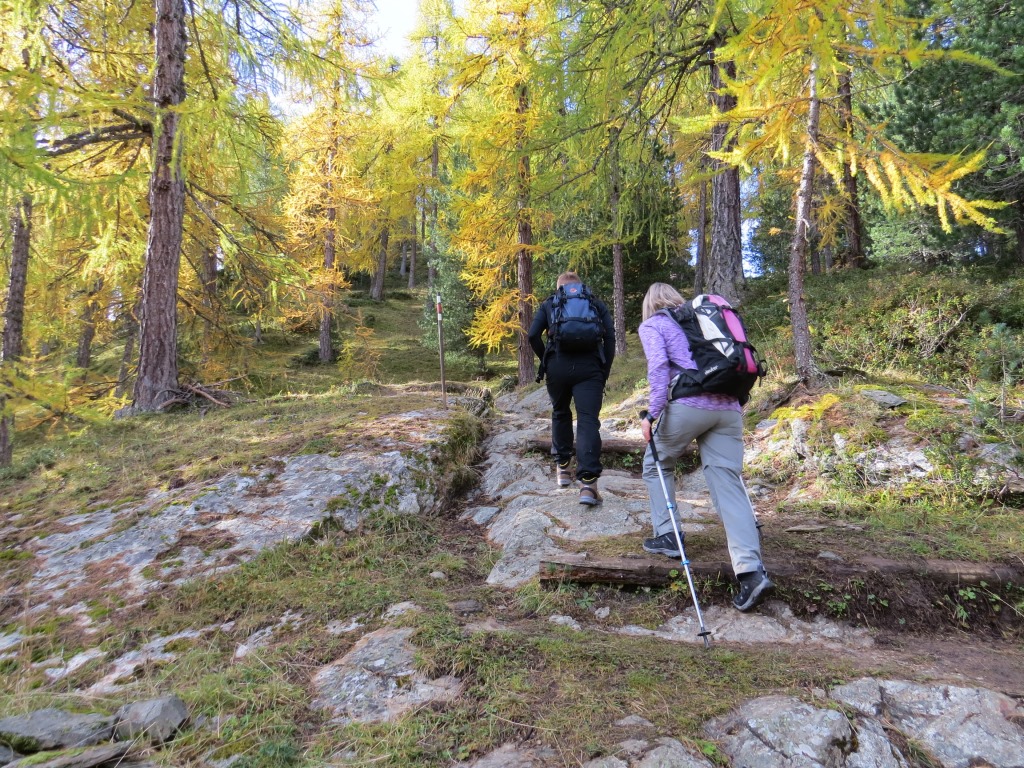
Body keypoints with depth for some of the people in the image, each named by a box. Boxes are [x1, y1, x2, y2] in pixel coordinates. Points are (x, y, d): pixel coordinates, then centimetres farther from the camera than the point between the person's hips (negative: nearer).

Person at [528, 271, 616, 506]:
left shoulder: (549, 303, 20)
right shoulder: (597, 303, 21)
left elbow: (533, 336, 4)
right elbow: (610, 338, 7)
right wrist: (605, 372, 10)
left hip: (557, 365, 1)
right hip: (589, 366, -1)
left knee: (560, 414, 23)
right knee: (588, 420, -5)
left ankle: (562, 467, 28)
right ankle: (588, 483, -16)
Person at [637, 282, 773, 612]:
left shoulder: (651, 325, 10)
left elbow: (658, 365, -9)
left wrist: (652, 413, -11)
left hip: (688, 404, -5)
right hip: (729, 407, 5)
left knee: (657, 465, 19)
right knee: (728, 483, 0)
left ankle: (667, 537, 17)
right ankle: (751, 570, -12)